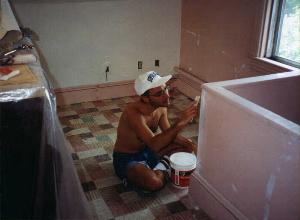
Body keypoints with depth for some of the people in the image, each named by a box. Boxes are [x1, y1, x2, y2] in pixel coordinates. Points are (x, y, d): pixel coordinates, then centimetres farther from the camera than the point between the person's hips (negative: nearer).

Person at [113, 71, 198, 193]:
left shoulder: (161, 107, -9)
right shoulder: (133, 113, -33)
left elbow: (168, 133, 4)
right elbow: (154, 144, -42)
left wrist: (186, 143, -16)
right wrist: (179, 123, -50)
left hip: (147, 151, 8)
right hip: (126, 158, -8)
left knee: (187, 146, 6)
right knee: (155, 183, -35)